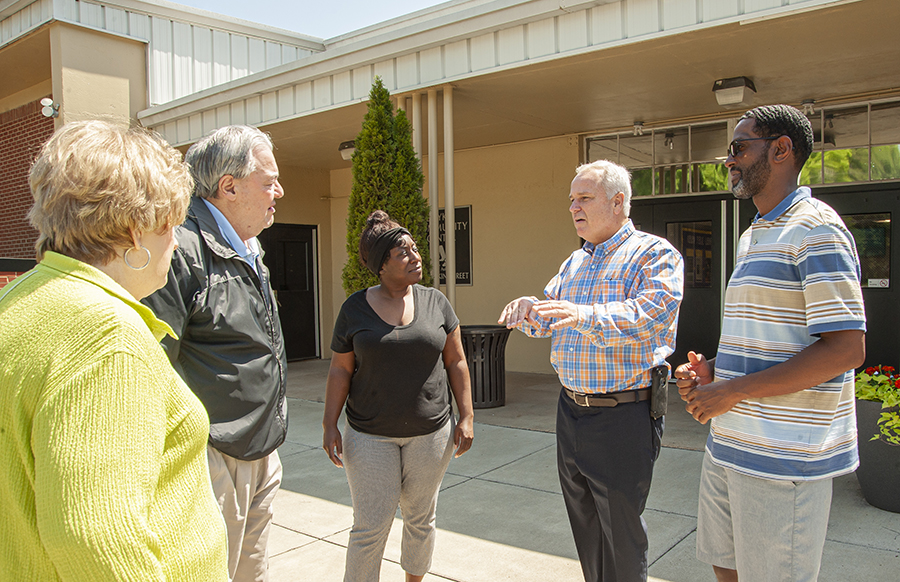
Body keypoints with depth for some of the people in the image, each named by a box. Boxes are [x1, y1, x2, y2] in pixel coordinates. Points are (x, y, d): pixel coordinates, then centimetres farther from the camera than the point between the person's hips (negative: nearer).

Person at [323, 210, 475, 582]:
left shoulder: (435, 302, 2)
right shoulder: (355, 308, -2)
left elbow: (456, 362, 5)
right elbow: (340, 370, 1)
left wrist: (466, 416, 1)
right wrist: (330, 425, -4)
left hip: (431, 432, 2)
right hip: (370, 436, -1)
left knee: (420, 519, 15)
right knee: (370, 528, 0)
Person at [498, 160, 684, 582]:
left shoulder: (655, 255, -8)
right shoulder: (574, 263, 15)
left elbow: (647, 315, -25)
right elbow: (547, 321, 13)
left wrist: (585, 316, -40)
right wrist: (529, 311, -11)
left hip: (622, 417, -7)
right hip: (570, 410, 7)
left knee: (621, 535, 5)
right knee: (585, 529, 19)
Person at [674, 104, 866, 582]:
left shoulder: (815, 229, -13)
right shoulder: (753, 237, 17)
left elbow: (845, 349, -21)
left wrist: (732, 391, -18)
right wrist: (712, 370, 5)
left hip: (784, 457, -9)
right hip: (729, 444, 9)